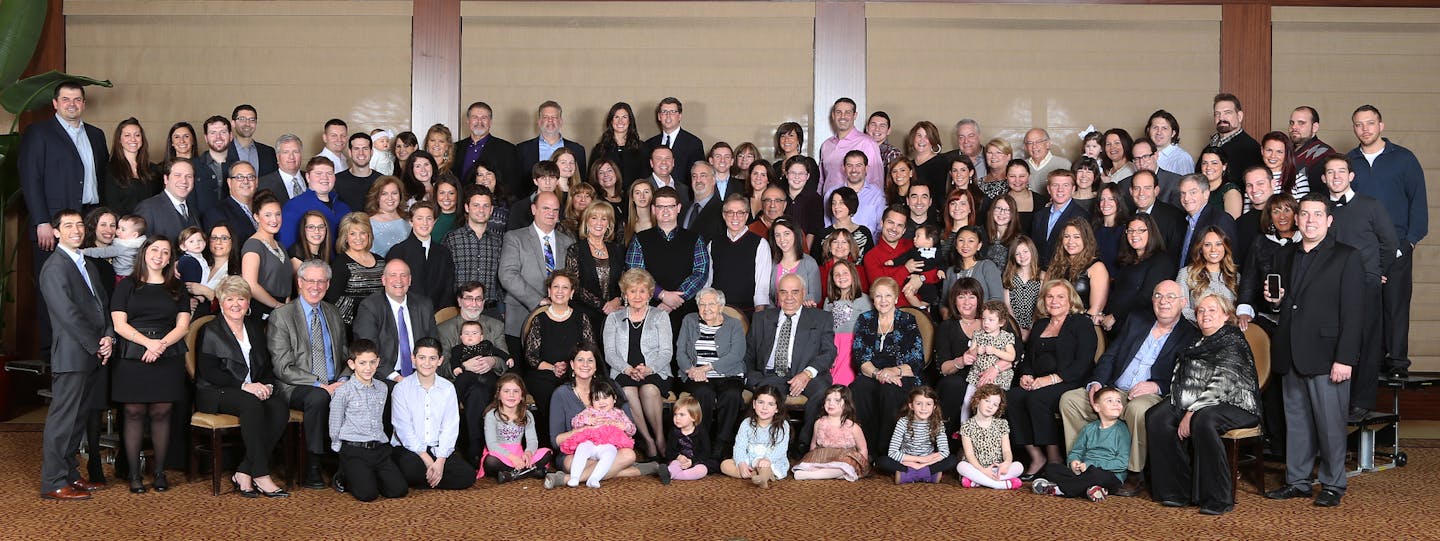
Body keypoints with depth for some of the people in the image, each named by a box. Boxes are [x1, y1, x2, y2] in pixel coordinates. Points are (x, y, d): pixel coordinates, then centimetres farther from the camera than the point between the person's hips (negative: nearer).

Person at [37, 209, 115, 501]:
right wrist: (96, 345, -12)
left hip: (93, 356, 8)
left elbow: (103, 304, 17)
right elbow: (68, 313, -16)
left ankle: (70, 474, 22)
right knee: (62, 419, -3)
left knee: (79, 418, 13)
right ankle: (53, 483, 2)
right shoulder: (54, 267, -9)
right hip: (71, 355, -8)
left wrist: (108, 337, -1)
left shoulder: (89, 265, 19)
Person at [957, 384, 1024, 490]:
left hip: (997, 470, 2)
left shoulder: (1002, 424, 9)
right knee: (961, 466, -33)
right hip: (977, 469, -2)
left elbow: (1006, 450, 1)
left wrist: (1007, 463, -24)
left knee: (1018, 466, -24)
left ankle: (976, 481, -25)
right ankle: (1003, 484, -32)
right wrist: (983, 470, -25)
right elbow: (969, 454, -8)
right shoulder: (967, 426, 1)